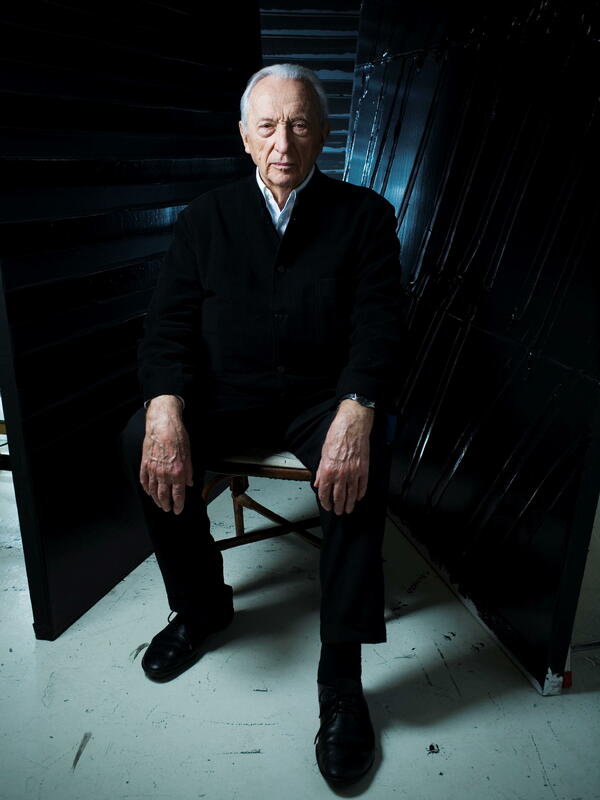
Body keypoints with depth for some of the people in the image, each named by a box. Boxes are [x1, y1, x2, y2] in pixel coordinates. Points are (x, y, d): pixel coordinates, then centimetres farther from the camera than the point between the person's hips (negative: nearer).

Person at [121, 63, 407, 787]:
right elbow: (169, 323, -1)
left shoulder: (363, 215, 2)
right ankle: (201, 604, 2)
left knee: (361, 466, -32)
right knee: (141, 445, -23)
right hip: (224, 393, 3)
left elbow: (381, 325, -9)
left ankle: (341, 678, -17)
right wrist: (165, 410, -22)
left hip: (321, 394, -2)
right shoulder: (206, 218, 7)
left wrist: (356, 411, -30)